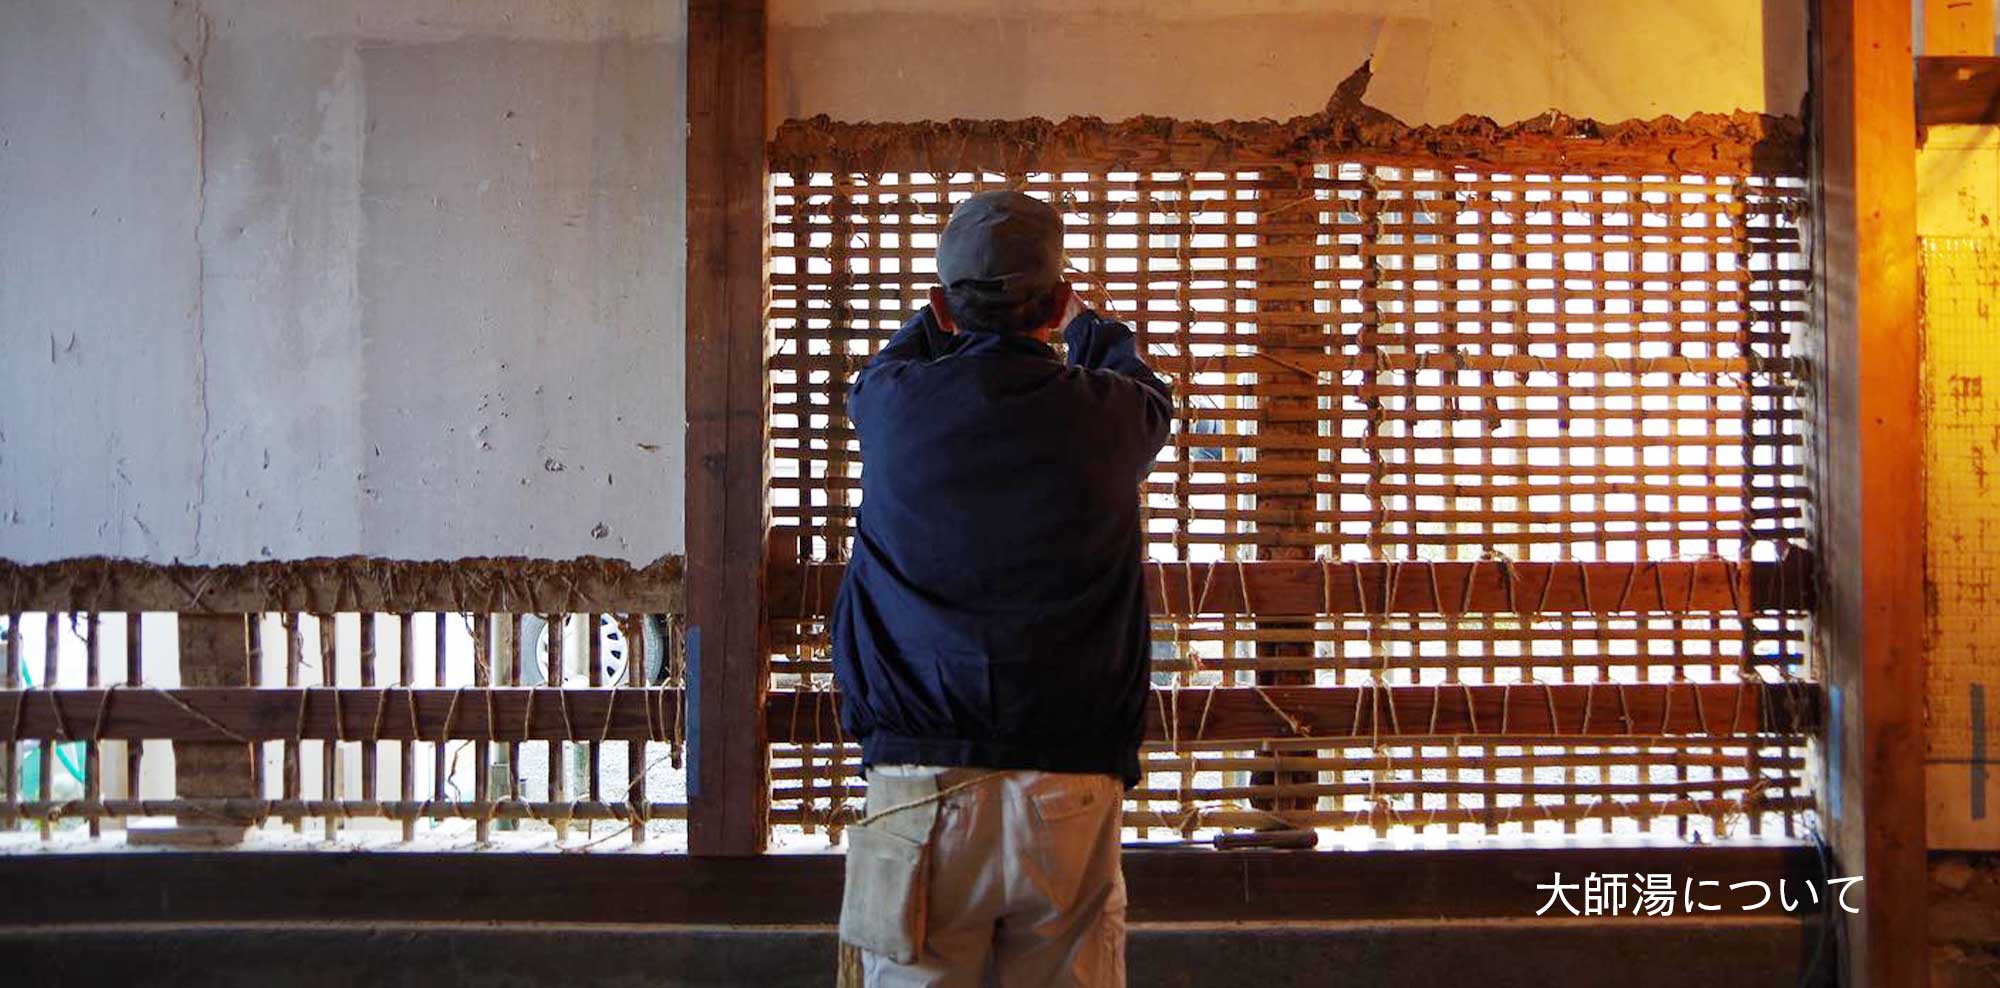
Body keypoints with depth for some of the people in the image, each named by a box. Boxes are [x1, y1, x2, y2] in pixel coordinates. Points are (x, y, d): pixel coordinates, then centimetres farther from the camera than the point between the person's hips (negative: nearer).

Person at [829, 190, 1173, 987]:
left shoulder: (897, 406, 0)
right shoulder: (1105, 415, 0)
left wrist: (946, 314, 48)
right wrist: (1083, 322, 50)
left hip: (919, 792, 0)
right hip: (1070, 792, 0)